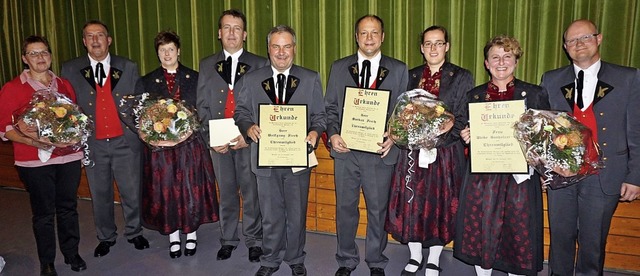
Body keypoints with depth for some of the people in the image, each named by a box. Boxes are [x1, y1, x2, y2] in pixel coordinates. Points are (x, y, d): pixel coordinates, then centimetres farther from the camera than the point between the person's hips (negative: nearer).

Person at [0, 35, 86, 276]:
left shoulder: (64, 84, 11)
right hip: (34, 161, -3)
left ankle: (72, 253, 27)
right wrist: (31, 141, -18)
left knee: (68, 207, 12)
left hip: (69, 156, 3)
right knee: (43, 212, 7)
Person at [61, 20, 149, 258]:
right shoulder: (70, 70, 5)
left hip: (125, 141, 0)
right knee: (100, 194, 12)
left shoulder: (128, 68, 5)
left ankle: (134, 232, 27)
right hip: (93, 143, 1)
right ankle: (106, 237, 31)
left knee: (132, 192, 6)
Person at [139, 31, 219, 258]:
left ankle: (191, 235, 21)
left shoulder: (194, 78, 6)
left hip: (190, 143, 0)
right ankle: (173, 237, 21)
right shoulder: (148, 81, 7)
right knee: (165, 191, 5)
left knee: (191, 189, 3)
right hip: (160, 144, 1)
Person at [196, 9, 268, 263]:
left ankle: (254, 240, 21)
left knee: (251, 192, 5)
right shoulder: (207, 65, 10)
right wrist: (211, 137, -4)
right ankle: (228, 240, 27)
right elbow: (202, 105, 7)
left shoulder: (259, 65, 2)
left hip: (249, 140, -2)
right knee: (226, 193, 12)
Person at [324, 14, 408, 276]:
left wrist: (394, 137, -13)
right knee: (345, 208, 12)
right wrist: (333, 134, -9)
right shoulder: (339, 67, 6)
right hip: (345, 149, 1)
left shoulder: (399, 69, 3)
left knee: (378, 210, 11)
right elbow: (330, 107, 7)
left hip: (380, 152, -1)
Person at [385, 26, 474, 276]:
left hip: (446, 151, -2)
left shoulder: (462, 77, 1)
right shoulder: (411, 76, 11)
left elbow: (463, 119, -5)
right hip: (413, 150, 3)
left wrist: (437, 138, -18)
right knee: (411, 202, 6)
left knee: (441, 205, 5)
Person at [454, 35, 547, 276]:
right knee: (480, 232, 7)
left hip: (519, 176, -1)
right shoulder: (474, 95, 9)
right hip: (482, 176, 2)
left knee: (518, 233, 5)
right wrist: (466, 136, -6)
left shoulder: (535, 94, 3)